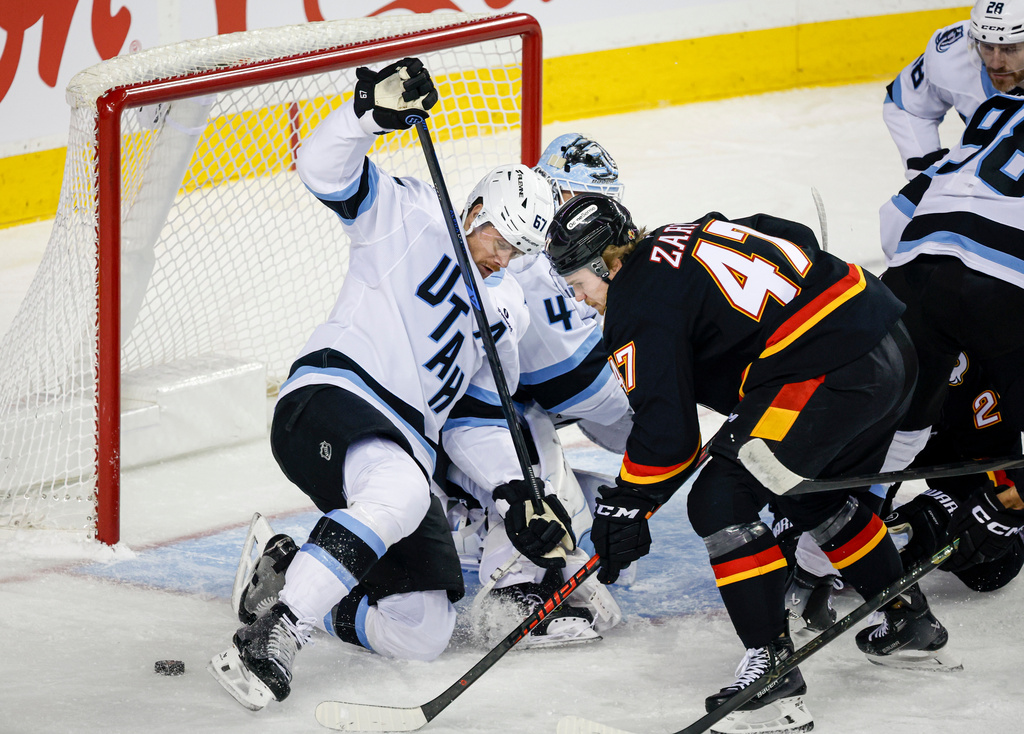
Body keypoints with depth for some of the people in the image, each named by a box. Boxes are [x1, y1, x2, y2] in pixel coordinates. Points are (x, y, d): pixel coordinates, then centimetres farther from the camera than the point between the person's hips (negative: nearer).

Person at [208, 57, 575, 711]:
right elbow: (326, 169, -7)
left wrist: (522, 497, 8)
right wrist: (371, 110, -25)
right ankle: (272, 635, -42)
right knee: (399, 493, -42)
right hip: (331, 398, -7)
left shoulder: (502, 321, 26)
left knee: (424, 633, -6)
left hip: (405, 453, 8)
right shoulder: (412, 218, 8)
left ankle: (283, 578, 13)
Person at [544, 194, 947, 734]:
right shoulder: (689, 237, 19)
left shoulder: (639, 304, -6)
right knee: (814, 497, 30)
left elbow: (665, 424, -9)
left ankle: (773, 671, -8)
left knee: (719, 502, -5)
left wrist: (628, 503, 2)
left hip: (830, 372, -10)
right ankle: (909, 619, 43)